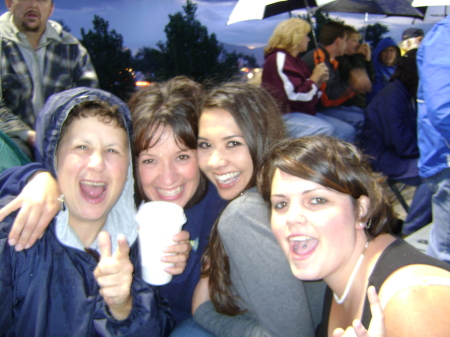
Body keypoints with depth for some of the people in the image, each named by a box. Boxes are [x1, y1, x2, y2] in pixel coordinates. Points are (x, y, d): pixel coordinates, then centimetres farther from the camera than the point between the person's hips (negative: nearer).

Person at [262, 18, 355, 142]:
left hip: (304, 113, 10)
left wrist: (319, 81, 5)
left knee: (347, 130, -5)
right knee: (325, 130, -32)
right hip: (284, 116, -10)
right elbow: (295, 96, -20)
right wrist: (315, 77, -7)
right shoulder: (279, 59, -10)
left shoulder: (296, 61, 20)